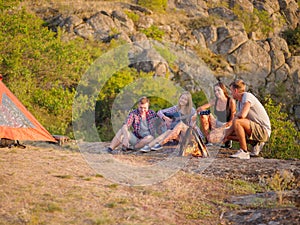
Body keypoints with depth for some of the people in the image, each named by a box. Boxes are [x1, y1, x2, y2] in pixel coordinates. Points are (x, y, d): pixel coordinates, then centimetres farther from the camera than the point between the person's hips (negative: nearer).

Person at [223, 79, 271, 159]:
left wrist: (236, 115, -5)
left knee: (237, 122, -28)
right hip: (257, 130, 10)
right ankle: (256, 143, 11)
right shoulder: (240, 102, 15)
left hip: (263, 130, -10)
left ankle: (244, 152, -22)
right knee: (229, 134, 11)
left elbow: (242, 115, -28)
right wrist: (228, 131, 4)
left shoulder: (247, 96, -14)